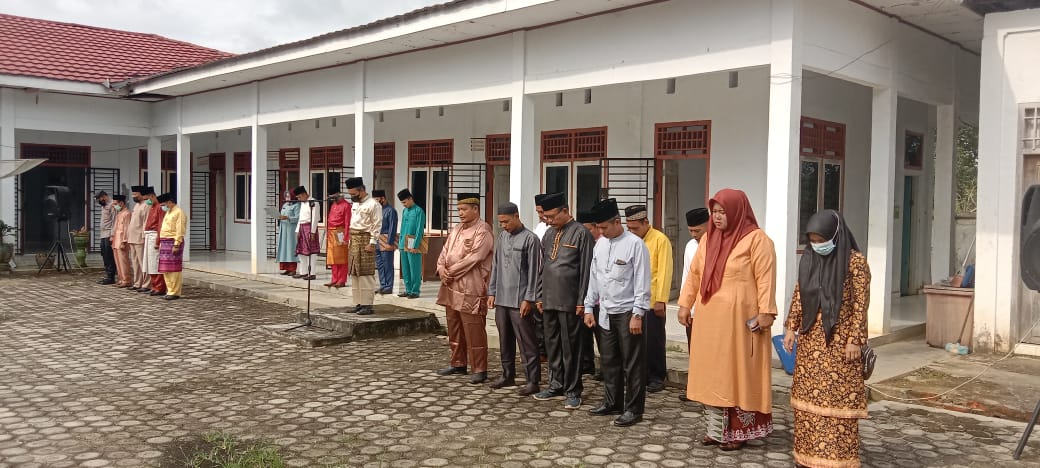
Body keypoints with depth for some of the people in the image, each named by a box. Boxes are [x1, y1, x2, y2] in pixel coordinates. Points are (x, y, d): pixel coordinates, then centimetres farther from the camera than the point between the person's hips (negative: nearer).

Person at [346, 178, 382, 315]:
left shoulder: (373, 204, -10)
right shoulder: (355, 204, 17)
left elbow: (377, 225, -13)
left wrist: (372, 243, -17)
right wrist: (350, 240, 14)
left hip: (365, 240, -9)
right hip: (354, 241, 9)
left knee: (366, 274, -8)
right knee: (355, 273, 9)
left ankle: (368, 305, -5)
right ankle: (360, 303, 15)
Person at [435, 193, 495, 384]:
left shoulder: (483, 231, -11)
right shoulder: (456, 229, 16)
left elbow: (473, 258, -18)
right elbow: (445, 251, 15)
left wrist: (451, 272, -12)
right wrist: (441, 268, -5)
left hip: (471, 289, -9)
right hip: (451, 287, 9)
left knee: (474, 331, -4)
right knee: (454, 328, 16)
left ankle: (479, 369, 3)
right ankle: (458, 364, 28)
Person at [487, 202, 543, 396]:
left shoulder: (530, 239, -9)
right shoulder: (502, 237, 12)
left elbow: (533, 271, -10)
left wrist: (528, 299, -13)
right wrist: (492, 292, 12)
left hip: (520, 300, -7)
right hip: (502, 298, 7)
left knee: (527, 341, -3)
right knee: (505, 340, 14)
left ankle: (533, 380, 2)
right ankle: (508, 375, 25)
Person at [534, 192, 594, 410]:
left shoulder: (581, 233, -8)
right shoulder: (549, 234, 13)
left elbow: (586, 270, -10)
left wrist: (581, 301, -11)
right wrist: (540, 296, 15)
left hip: (569, 302, -6)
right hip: (549, 300, 6)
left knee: (570, 346, 1)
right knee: (552, 344, 13)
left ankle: (573, 390, 11)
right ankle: (556, 384, 26)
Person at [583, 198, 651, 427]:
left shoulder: (635, 244, -12)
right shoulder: (600, 244, 8)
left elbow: (642, 282, -13)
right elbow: (593, 277, 15)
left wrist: (637, 315, -15)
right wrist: (589, 307, 13)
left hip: (628, 313, -7)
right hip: (605, 312, 7)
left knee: (632, 363, 2)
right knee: (608, 360, 15)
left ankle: (633, 409, 12)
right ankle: (612, 402, 29)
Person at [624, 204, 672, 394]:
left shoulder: (660, 240, -8)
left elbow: (664, 272, -12)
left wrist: (661, 300, -15)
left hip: (653, 301, -5)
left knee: (654, 340, 3)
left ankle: (657, 377, 15)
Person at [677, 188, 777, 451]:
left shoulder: (756, 239, -8)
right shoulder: (708, 238, 11)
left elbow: (765, 277, -13)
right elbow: (694, 273, 15)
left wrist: (765, 311, -19)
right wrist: (685, 304, 11)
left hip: (740, 319, -6)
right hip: (709, 318, 7)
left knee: (738, 374, 1)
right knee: (711, 373, 9)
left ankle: (738, 433, 10)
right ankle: (716, 430, 19)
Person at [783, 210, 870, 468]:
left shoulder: (855, 261, -11)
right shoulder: (809, 258, 6)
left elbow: (860, 304, -12)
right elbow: (799, 295, 10)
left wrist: (854, 340, -15)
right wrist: (791, 328, 5)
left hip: (839, 338, -6)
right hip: (811, 337, 6)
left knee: (837, 397, -1)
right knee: (809, 397, 9)